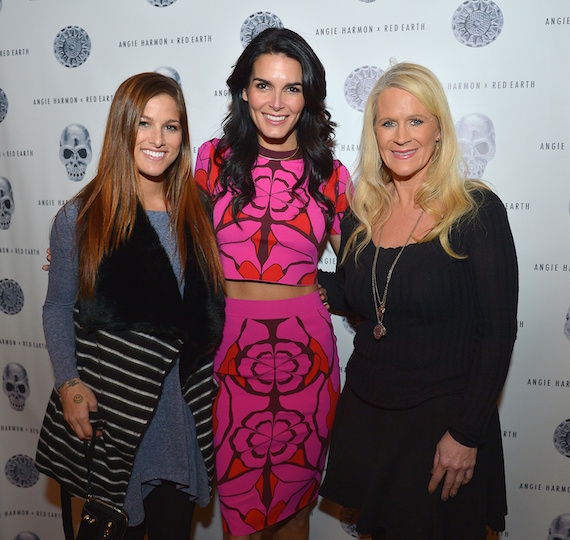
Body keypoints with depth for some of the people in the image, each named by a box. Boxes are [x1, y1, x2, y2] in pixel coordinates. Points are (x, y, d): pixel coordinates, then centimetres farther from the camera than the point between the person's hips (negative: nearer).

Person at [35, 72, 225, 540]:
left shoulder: (198, 211, 3)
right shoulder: (81, 217, -4)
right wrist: (68, 382, -9)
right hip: (107, 402, -2)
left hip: (183, 407, 2)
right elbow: (58, 307, 0)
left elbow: (211, 306, 9)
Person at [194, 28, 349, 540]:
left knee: (294, 491, 16)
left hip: (304, 346, 0)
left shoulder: (329, 172, 1)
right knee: (236, 491, 14)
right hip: (230, 344, 0)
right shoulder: (213, 157, 2)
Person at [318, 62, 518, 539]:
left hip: (442, 417, -4)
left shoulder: (478, 211, -13)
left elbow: (499, 331, -13)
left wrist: (468, 434, -14)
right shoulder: (362, 210, 0)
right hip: (365, 410, 4)